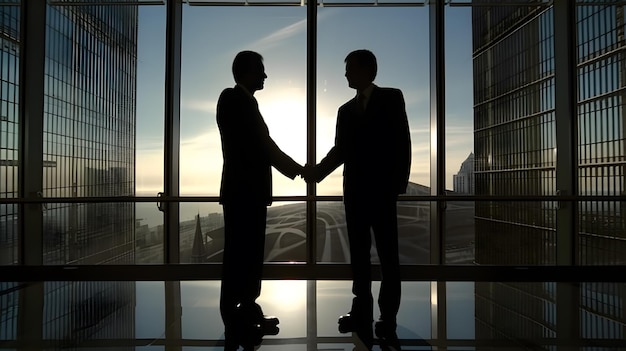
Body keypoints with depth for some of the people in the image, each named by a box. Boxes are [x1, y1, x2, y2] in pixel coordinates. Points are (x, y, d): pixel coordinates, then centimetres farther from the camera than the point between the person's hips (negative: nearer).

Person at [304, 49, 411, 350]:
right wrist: (318, 170, -2)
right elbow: (341, 150, 11)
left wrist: (400, 182, -10)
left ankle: (388, 319, 10)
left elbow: (402, 142, -3)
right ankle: (362, 311, 18)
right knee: (359, 254, 9)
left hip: (382, 190, -4)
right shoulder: (346, 109, 16)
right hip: (354, 191, 5)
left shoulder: (392, 98, 3)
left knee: (387, 255, 1)